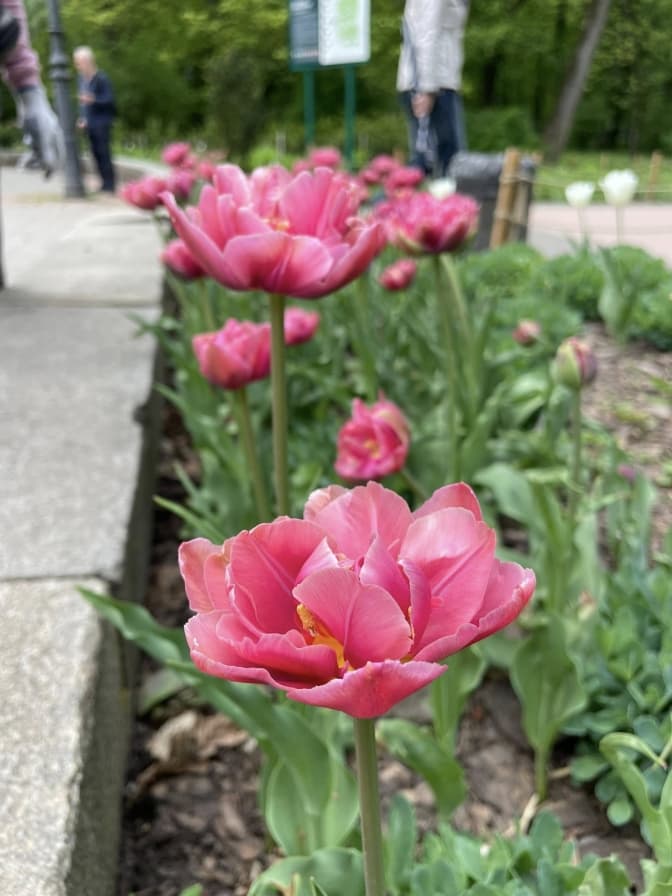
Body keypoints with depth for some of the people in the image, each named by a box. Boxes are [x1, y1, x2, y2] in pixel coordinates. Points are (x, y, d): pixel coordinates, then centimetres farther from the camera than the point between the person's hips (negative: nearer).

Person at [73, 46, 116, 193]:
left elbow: (109, 99, -14)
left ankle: (109, 184, -4)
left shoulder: (101, 78, -11)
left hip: (102, 121, -7)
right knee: (95, 152, 7)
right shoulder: (82, 78, 10)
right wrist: (82, 117, 12)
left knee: (103, 152, -8)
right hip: (89, 121, 7)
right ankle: (105, 182, 14)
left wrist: (93, 100, -28)